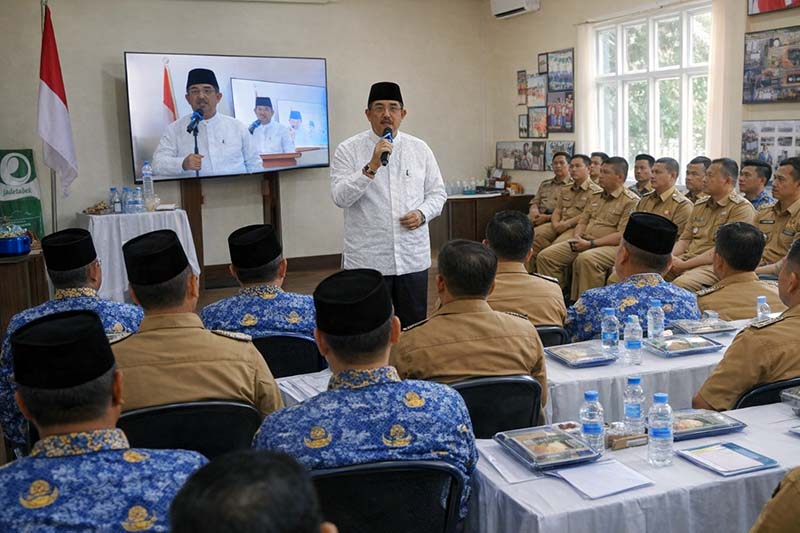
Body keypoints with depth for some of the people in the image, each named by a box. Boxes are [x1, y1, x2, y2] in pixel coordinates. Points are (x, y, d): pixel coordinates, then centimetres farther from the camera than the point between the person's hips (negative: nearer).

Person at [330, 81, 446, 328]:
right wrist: (372, 167, -22)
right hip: (366, 261, -3)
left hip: (413, 259, 3)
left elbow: (437, 193, 14)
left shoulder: (420, 149, 9)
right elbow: (340, 197, -13)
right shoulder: (348, 150, -2)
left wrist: (422, 214, -6)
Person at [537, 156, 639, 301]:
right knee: (545, 256, -8)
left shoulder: (631, 201, -6)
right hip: (583, 243, 8)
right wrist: (576, 238, 0)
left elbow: (622, 235, -15)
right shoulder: (596, 197, 21)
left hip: (610, 246, -8)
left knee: (586, 259, -40)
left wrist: (591, 244, -19)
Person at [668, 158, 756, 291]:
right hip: (687, 258, 7)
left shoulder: (742, 208, -6)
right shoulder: (700, 205, 19)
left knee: (680, 284, -36)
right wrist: (670, 257, -2)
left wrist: (685, 264, -16)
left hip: (714, 265, -7)